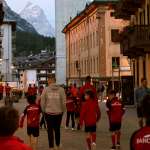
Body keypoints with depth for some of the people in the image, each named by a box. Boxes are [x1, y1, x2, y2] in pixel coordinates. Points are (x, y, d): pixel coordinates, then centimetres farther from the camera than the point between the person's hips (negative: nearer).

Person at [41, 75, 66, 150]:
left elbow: (42, 102, -4)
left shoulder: (46, 89, -8)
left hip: (48, 112, -2)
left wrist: (44, 110, 11)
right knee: (57, 129, 17)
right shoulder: (61, 89, -5)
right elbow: (64, 102, -3)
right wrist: (62, 110, 12)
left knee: (50, 130, 9)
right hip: (59, 112, 2)